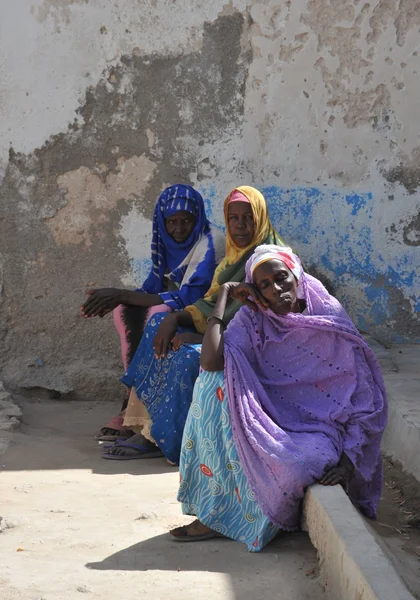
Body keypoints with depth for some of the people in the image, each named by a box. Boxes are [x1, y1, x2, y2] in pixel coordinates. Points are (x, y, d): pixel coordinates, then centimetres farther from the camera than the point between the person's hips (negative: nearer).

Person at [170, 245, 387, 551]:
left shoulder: (332, 323, -8)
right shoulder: (254, 319, -2)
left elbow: (365, 399, -7)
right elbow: (211, 361, -21)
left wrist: (348, 459, -17)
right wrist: (224, 295, -12)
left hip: (316, 429, -3)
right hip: (269, 420, 3)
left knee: (290, 468, -38)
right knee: (215, 382, -22)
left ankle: (228, 516, -2)